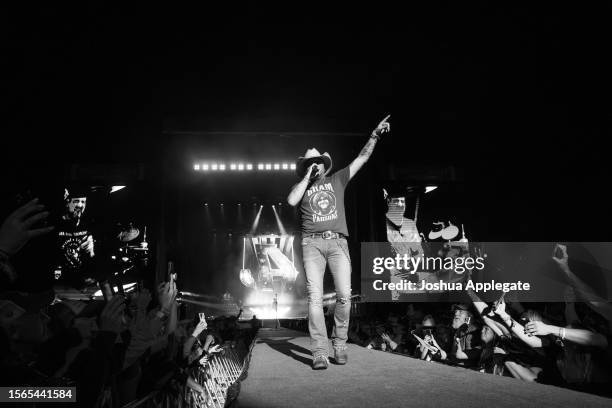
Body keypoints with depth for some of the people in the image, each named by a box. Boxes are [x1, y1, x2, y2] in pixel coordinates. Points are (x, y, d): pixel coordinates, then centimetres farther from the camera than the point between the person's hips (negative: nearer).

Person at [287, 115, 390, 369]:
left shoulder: (337, 180, 21)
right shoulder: (301, 187, 18)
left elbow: (362, 158, 16)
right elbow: (291, 201, -6)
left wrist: (375, 134, 7)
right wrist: (307, 177, 3)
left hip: (338, 243, 1)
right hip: (312, 244, -1)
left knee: (344, 295, -10)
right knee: (315, 297, -11)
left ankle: (340, 344, 7)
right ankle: (319, 353, -11)